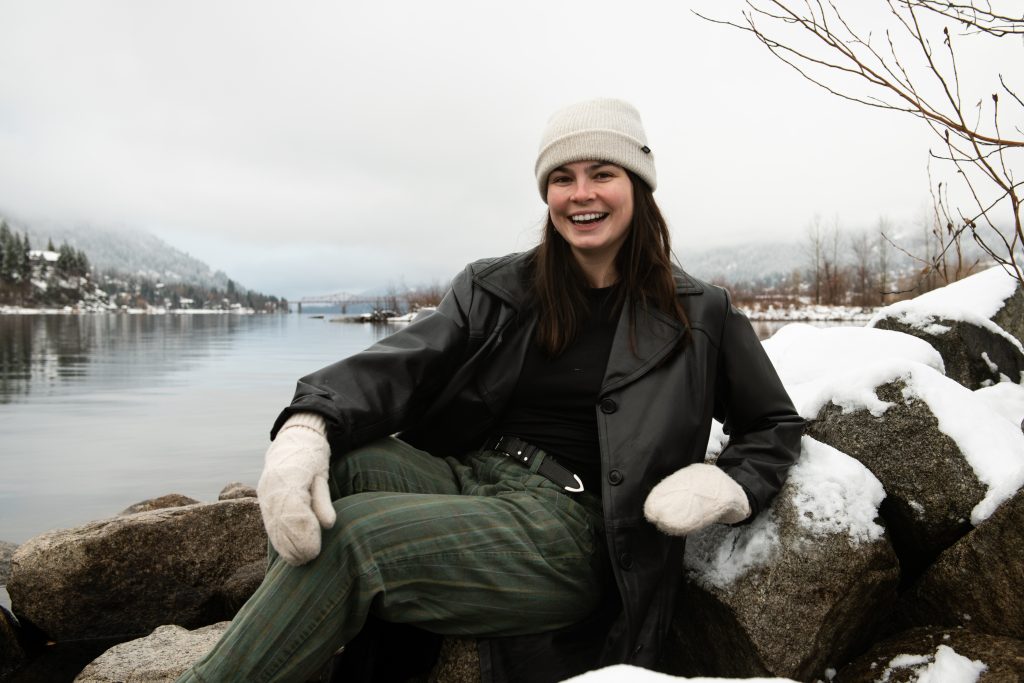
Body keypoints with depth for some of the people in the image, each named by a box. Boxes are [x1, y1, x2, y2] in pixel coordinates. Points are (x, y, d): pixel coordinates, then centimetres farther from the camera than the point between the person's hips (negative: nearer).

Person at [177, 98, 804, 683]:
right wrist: (308, 427, -25)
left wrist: (727, 489, -10)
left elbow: (776, 425, 13)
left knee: (348, 536, -26)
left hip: (564, 523, -4)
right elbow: (406, 363, -5)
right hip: (463, 476, 4)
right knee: (331, 460, -25)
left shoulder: (697, 314, 5)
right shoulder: (499, 288, 10)